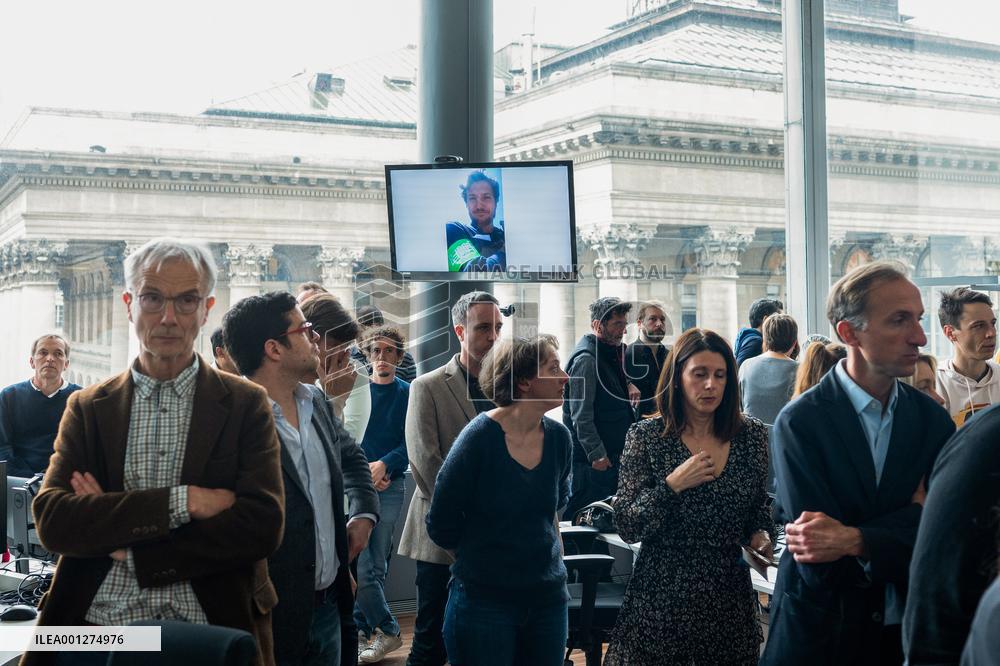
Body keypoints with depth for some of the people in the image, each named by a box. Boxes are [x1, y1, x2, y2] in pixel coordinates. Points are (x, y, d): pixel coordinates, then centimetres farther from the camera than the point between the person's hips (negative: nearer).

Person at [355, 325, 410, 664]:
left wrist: (384, 465, -16)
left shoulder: (408, 394, 3)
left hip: (390, 487, -1)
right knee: (360, 565, -4)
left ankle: (361, 630, 12)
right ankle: (388, 630, 7)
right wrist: (363, 471, -9)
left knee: (377, 566, 0)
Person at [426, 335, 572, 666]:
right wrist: (482, 558, 6)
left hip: (548, 597, 5)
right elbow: (442, 526, -8)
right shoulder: (480, 437, -16)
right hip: (484, 599, -5)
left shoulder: (558, 437, -1)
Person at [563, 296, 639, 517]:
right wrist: (596, 454, -21)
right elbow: (581, 414, -21)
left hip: (611, 452, 10)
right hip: (592, 458, -10)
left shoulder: (612, 352, 13)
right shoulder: (586, 359, -17)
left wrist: (628, 384, 10)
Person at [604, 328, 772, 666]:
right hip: (662, 598, -2)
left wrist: (761, 535, -5)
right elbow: (627, 527, -8)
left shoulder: (752, 435, 1)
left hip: (730, 598, 3)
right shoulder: (646, 436, -7)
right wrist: (672, 485, -19)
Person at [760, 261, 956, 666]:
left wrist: (854, 539, -25)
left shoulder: (933, 420, -2)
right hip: (819, 632, -4)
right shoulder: (799, 423, -16)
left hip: (907, 628, 4)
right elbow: (816, 565, -20)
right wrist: (912, 514, -15)